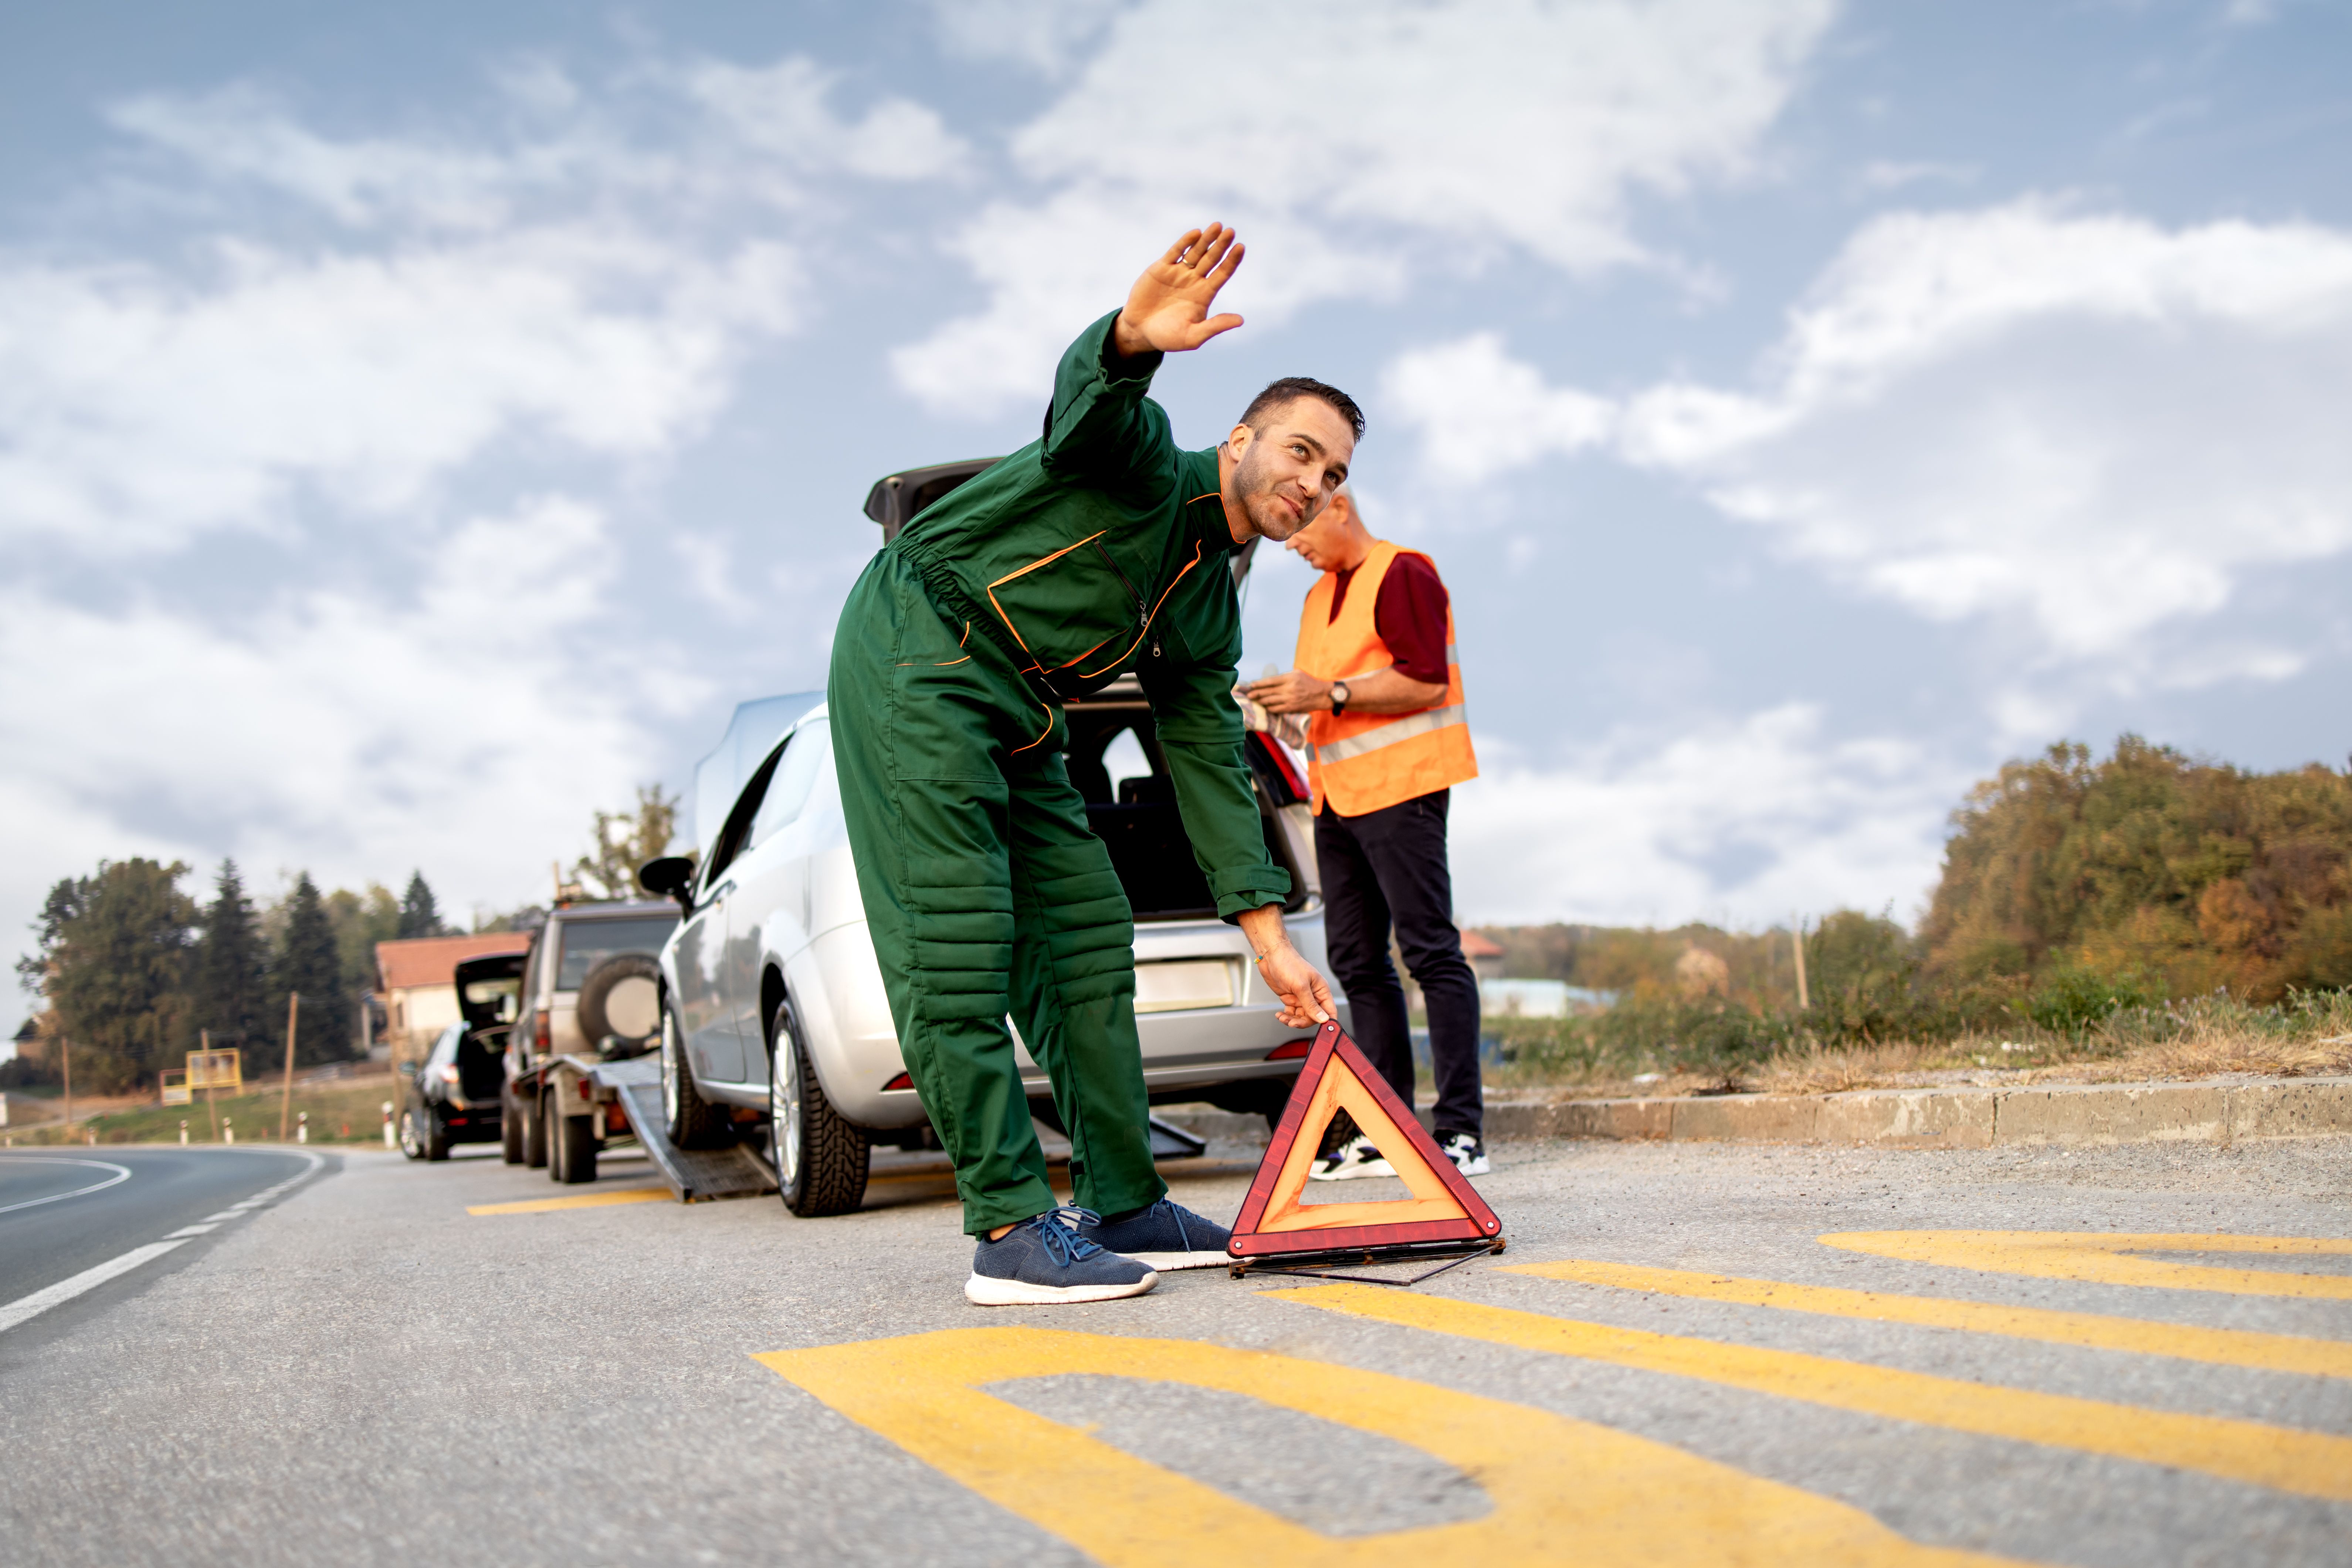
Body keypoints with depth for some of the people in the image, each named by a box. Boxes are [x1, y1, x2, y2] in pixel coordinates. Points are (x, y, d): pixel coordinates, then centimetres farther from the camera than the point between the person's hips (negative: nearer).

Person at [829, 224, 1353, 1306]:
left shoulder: (1208, 611, 15)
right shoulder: (1149, 468, -5)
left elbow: (1212, 771, 12)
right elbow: (1090, 397, -29)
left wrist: (1269, 934, 5)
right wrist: (1135, 339, -55)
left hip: (1017, 718, 9)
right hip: (915, 653, -9)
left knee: (1086, 933, 5)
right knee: (958, 942, -13)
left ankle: (1124, 1205, 11)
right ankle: (1011, 1229, -14)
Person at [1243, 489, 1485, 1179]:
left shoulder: (1403, 573, -5)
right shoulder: (1320, 595, 23)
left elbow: (1428, 682, -15)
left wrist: (1329, 692, -18)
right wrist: (1291, 700, 10)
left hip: (1398, 786, -9)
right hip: (1336, 793, 9)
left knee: (1431, 952, -10)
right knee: (1357, 963, 6)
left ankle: (1462, 1131, -10)